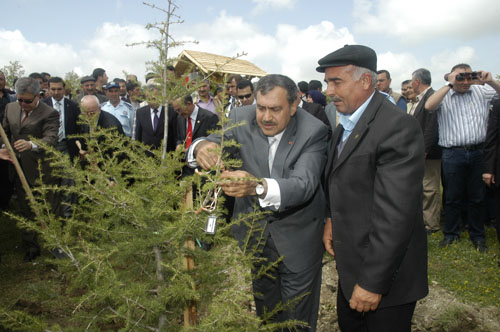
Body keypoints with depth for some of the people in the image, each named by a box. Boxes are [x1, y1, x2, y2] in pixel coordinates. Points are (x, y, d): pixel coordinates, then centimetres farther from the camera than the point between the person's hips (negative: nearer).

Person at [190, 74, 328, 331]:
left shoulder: (313, 131, -22)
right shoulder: (241, 118, -12)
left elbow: (304, 184, -34)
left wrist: (259, 186, -53)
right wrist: (202, 147, -42)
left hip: (296, 239, -3)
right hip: (253, 230, 3)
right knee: (264, 310, 23)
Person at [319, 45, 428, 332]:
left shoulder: (398, 128, -25)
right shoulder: (346, 124, 6)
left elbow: (395, 215, -27)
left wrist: (373, 282, -23)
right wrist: (332, 219, 5)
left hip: (385, 272, -8)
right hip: (351, 262, 8)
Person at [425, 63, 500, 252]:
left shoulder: (481, 92, 10)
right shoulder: (444, 96, 1)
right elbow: (429, 106, -18)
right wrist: (449, 85, -13)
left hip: (478, 152, 2)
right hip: (453, 154, -2)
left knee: (477, 197, 11)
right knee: (452, 197, 8)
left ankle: (477, 235, 26)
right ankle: (451, 233, 23)